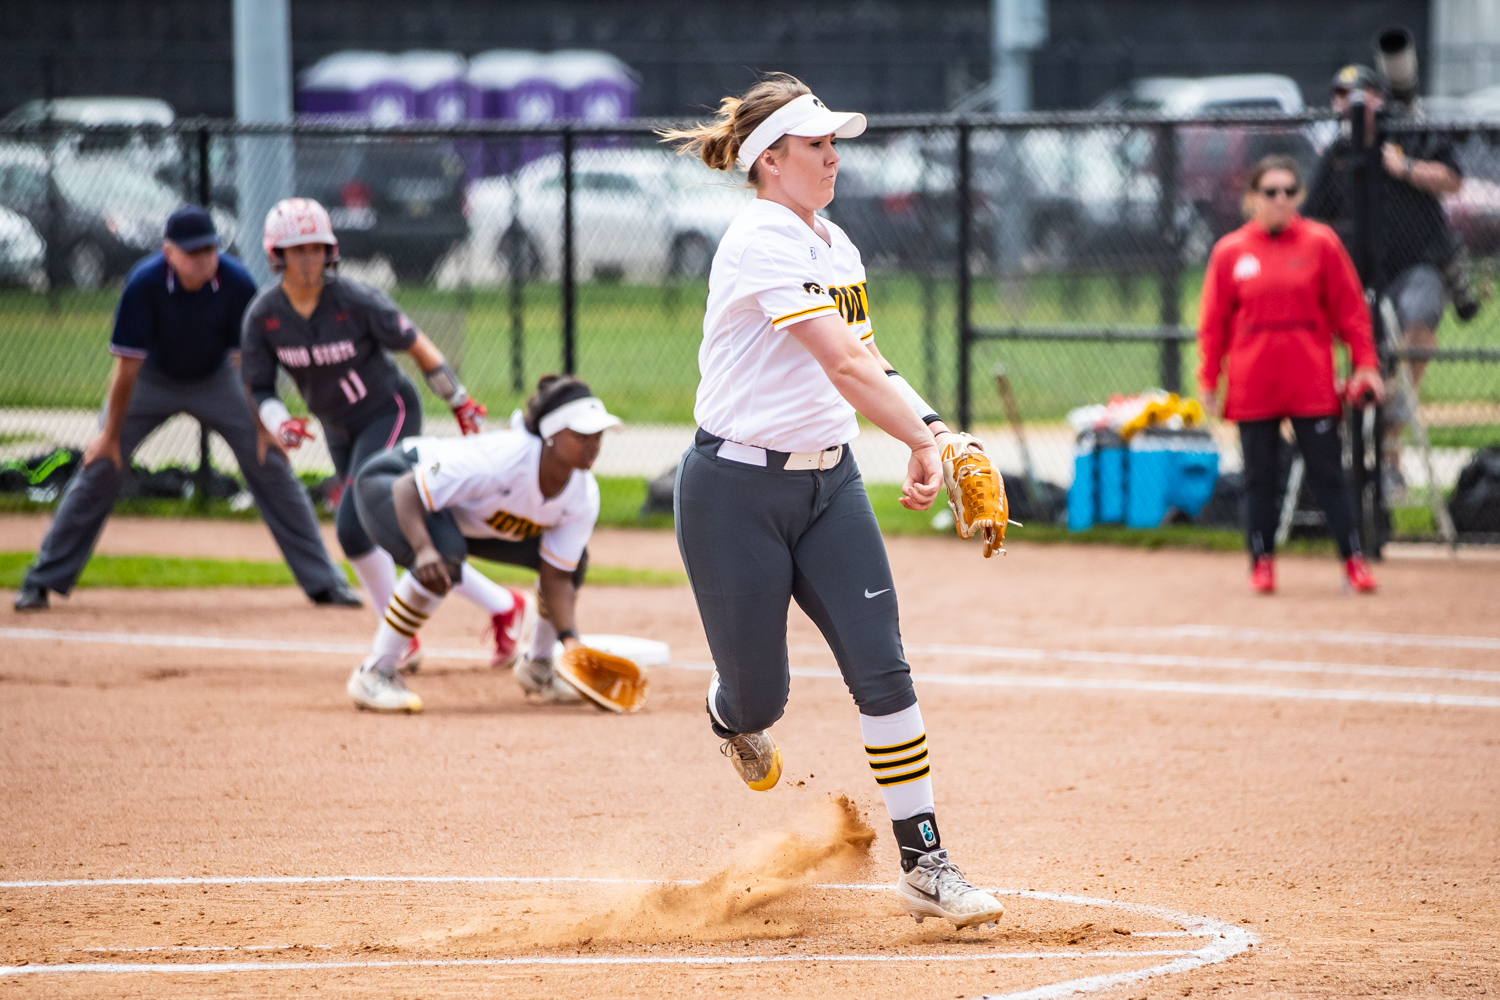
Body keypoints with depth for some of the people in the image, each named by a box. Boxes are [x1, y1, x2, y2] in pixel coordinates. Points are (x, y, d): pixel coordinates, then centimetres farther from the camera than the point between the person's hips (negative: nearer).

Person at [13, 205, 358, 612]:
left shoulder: (237, 283, -27)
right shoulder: (144, 284, -31)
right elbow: (127, 363, -24)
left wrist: (264, 427, -15)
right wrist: (110, 435, -18)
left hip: (215, 380, 1)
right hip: (151, 380, -1)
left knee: (271, 466, -5)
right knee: (100, 467, -10)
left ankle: (324, 582, 4)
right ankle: (42, 581, 1)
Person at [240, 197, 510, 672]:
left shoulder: (355, 301, -22)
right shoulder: (263, 316, -10)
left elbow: (416, 344, -11)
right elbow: (259, 388, -2)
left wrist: (459, 401, -4)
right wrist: (280, 425, -23)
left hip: (390, 415, -6)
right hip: (340, 432, 6)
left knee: (354, 526, -19)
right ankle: (500, 604, 18)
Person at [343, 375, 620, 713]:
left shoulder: (583, 497, -19)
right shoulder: (502, 458, -40)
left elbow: (556, 577, -12)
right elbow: (407, 489, -39)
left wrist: (570, 639, -28)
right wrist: (424, 549, -56)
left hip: (466, 516, 8)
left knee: (573, 560, 1)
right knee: (443, 559, -39)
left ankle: (538, 668, 22)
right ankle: (374, 673, -27)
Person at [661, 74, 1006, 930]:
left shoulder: (835, 244, 10)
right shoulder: (762, 242, -19)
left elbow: (865, 362, 12)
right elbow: (844, 366, -26)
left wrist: (933, 428, -6)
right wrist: (924, 440, -31)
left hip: (828, 481, 7)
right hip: (737, 490, -7)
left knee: (882, 667, -5)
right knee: (758, 697, 4)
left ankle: (925, 863, -2)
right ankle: (734, 719, 43)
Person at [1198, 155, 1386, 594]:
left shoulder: (1321, 243, 1)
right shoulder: (1230, 252, 4)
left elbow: (1349, 308, 2)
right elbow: (1214, 322, 7)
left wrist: (1365, 364, -4)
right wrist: (1208, 380, 5)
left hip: (1312, 384, -1)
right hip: (1252, 387, 1)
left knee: (1327, 473, 0)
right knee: (1260, 476, 6)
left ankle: (1352, 558, 3)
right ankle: (1262, 562, 15)